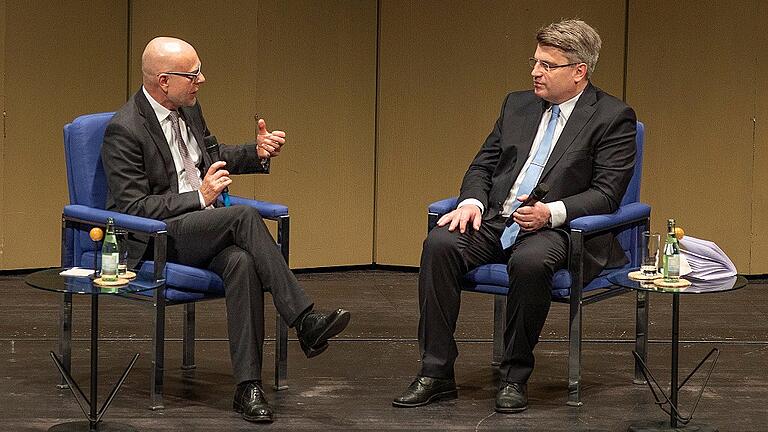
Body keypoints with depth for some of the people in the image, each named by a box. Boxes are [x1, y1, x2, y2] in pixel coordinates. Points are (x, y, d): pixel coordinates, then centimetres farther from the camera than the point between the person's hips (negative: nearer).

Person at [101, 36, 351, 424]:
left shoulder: (187, 109, 9)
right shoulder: (124, 130, -14)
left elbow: (211, 157, 27)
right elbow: (133, 207, -17)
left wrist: (257, 153, 9)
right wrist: (199, 197, -20)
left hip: (201, 226, 6)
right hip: (152, 240, -6)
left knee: (242, 262, -28)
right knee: (244, 215, -29)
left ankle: (248, 386, -30)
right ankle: (305, 322, -29)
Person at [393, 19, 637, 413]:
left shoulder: (613, 118, 0)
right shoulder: (517, 105, 17)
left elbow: (607, 192, -7)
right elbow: (482, 166, 18)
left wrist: (550, 212, -22)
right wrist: (472, 202, -5)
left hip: (556, 230, -5)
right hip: (495, 219, 5)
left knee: (529, 261, -39)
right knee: (439, 244, -24)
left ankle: (515, 377, -21)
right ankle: (436, 373, -21)